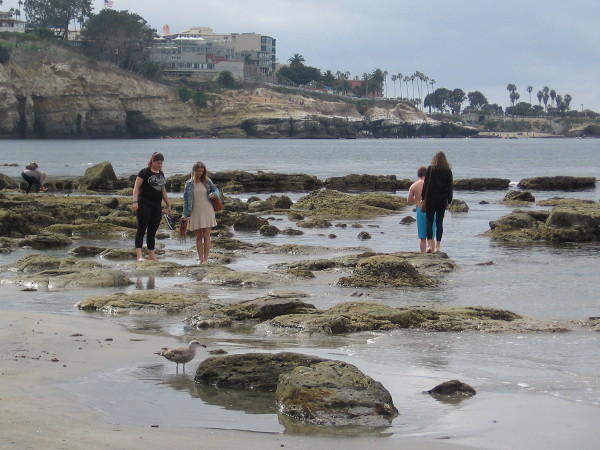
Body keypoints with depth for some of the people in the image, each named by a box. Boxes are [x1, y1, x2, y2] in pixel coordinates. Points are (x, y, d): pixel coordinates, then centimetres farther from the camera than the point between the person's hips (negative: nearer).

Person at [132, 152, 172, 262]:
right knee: (141, 229, -10)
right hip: (144, 204, -6)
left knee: (153, 231, 8)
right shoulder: (144, 172, -3)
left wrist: (168, 204, 23)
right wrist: (135, 201, -17)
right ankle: (139, 254, -16)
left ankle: (152, 254, 12)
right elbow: (136, 187, -6)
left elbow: (163, 191, 25)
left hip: (157, 206, 6)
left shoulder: (161, 174, 17)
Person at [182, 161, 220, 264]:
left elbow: (217, 191, 13)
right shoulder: (189, 184, 6)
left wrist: (214, 194, -12)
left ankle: (205, 259, -1)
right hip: (195, 212, 1)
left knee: (206, 236, -3)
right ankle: (200, 259, 7)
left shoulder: (207, 181, 7)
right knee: (198, 237, 3)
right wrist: (185, 214, 0)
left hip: (207, 211, -1)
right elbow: (186, 199, 7)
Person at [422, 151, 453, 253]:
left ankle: (430, 245, -8)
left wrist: (423, 199, 0)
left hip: (430, 199, -1)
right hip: (442, 199, 1)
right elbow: (450, 187, 1)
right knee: (439, 222, 5)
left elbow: (425, 185, -4)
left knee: (429, 222, 4)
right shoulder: (448, 171, 2)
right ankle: (438, 246, 2)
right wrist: (449, 202, 5)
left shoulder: (430, 169, -2)